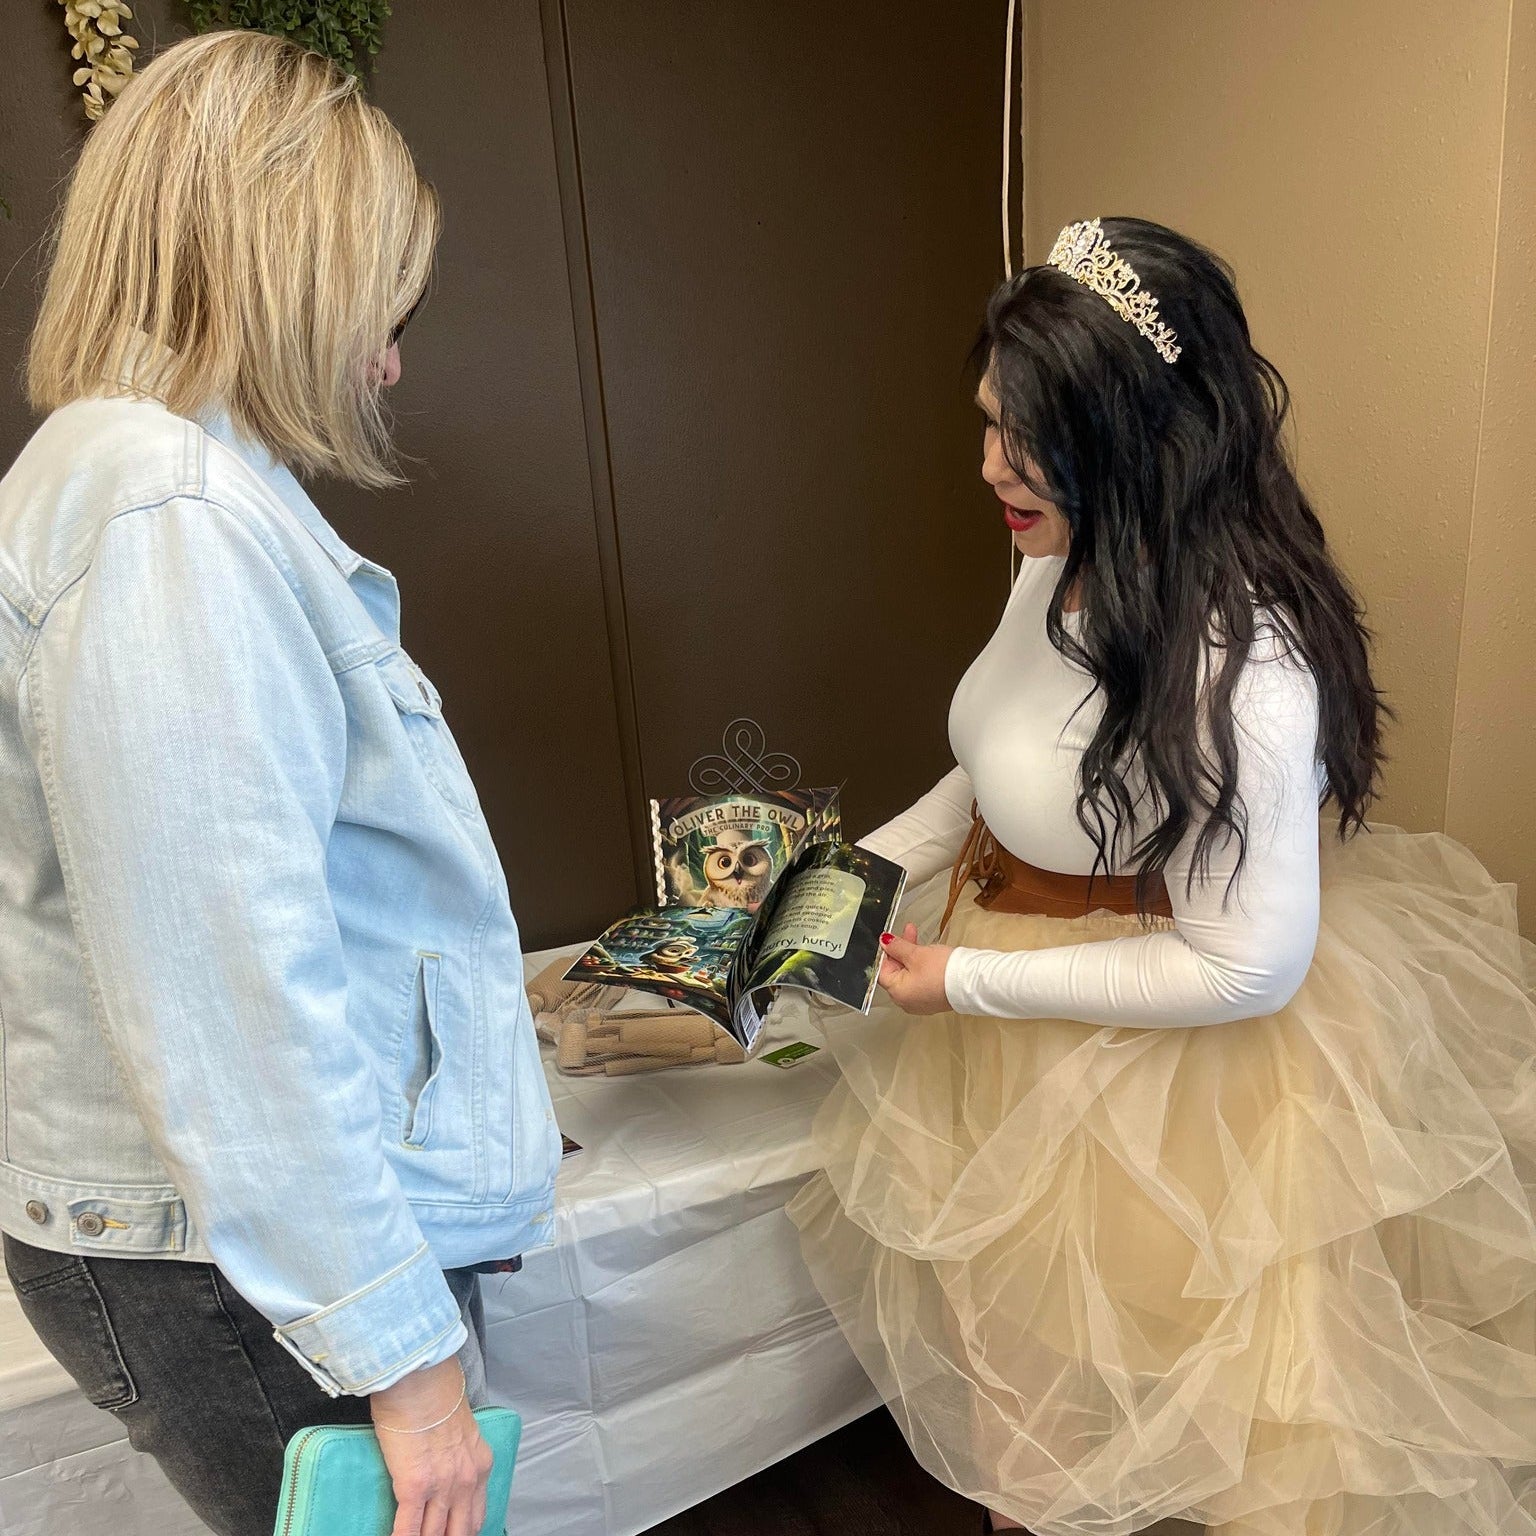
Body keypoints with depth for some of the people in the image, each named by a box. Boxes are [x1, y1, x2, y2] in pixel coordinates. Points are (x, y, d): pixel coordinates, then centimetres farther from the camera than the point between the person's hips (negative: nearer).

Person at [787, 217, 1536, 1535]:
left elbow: (1249, 967, -26)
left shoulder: (1239, 672, -32)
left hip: (1160, 1068, -8)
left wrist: (973, 982, -21)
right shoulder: (1066, 556, -6)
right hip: (1021, 1045, 8)